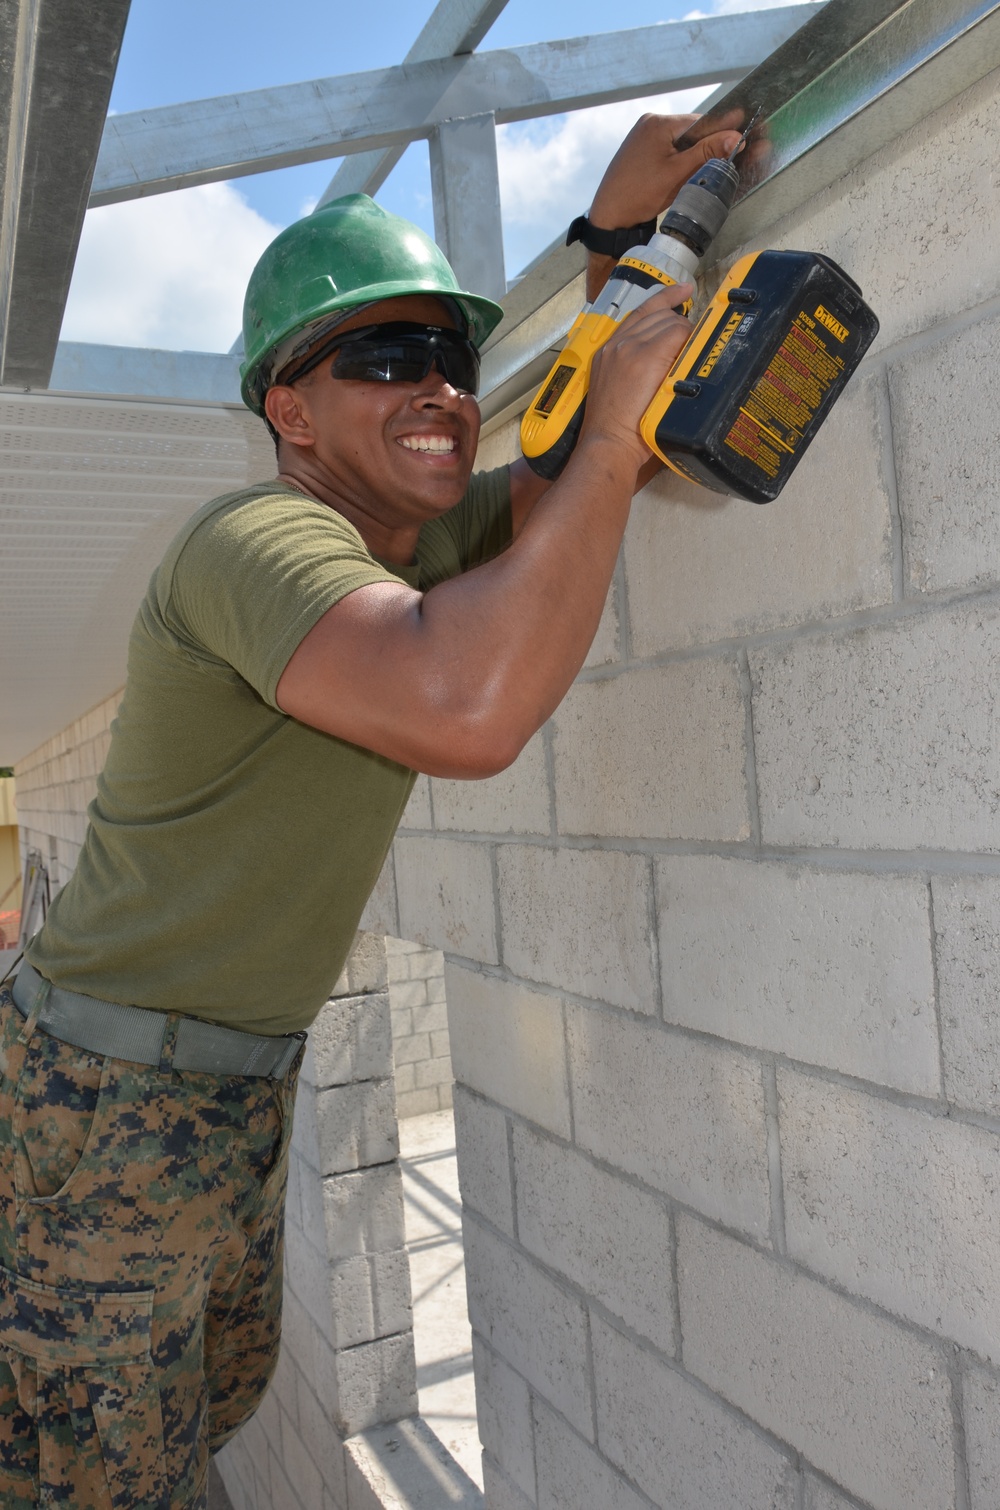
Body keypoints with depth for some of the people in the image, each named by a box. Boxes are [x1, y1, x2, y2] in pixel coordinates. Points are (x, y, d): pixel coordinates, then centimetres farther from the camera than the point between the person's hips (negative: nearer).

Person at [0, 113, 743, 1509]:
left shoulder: (413, 533, 3)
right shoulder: (258, 541, -26)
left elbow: (574, 474, 13)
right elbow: (468, 713, -45)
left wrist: (615, 238, -1)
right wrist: (616, 426, -32)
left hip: (240, 1076, 9)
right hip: (112, 1094, -9)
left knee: (225, 1387, 28)